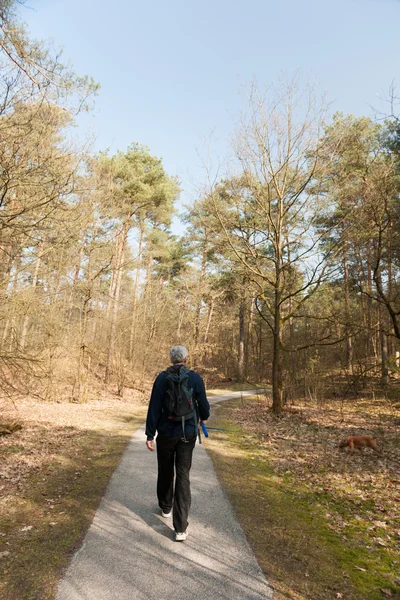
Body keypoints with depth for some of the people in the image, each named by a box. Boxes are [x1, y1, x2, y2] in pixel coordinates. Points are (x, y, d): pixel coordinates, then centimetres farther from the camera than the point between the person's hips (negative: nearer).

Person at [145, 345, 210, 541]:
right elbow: (203, 404, -1)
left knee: (165, 472, 21)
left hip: (166, 432, 1)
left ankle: (166, 507, 43)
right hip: (187, 434, 0)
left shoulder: (162, 378, -7)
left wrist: (150, 434, -5)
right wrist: (204, 417, 22)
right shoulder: (195, 378, -7)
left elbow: (154, 407, -10)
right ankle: (180, 528, 1)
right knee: (182, 476, 3)